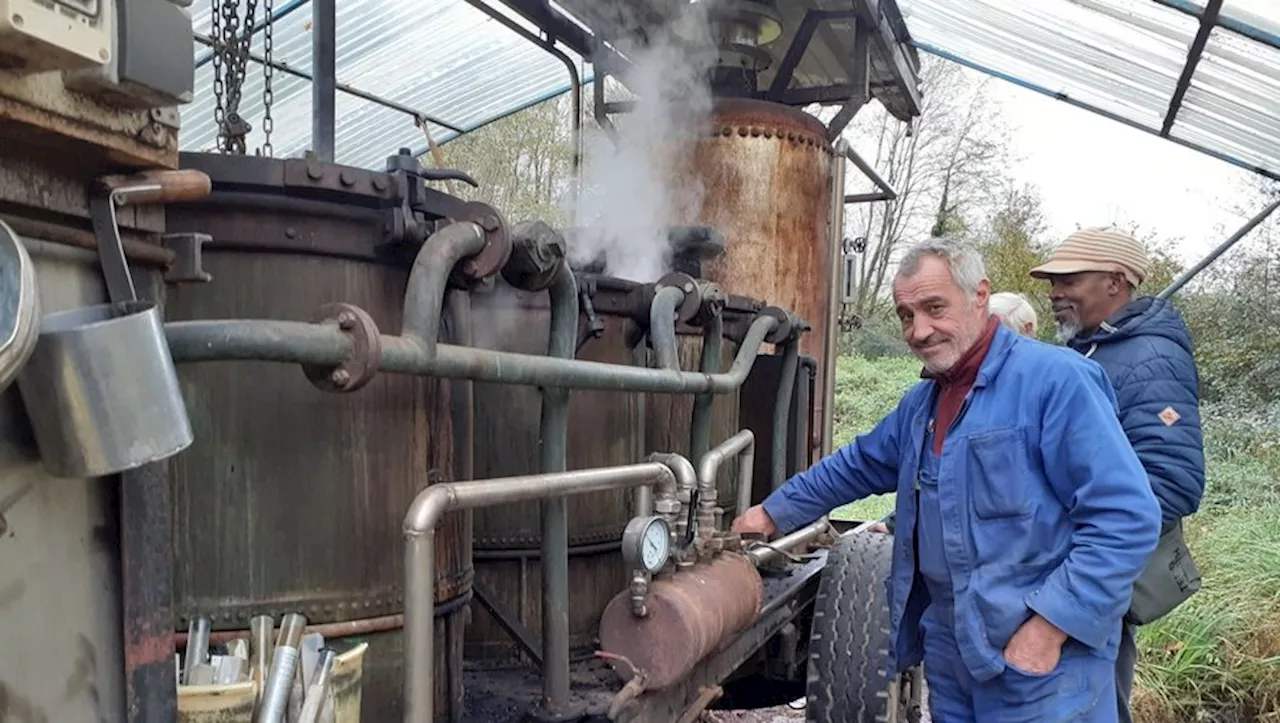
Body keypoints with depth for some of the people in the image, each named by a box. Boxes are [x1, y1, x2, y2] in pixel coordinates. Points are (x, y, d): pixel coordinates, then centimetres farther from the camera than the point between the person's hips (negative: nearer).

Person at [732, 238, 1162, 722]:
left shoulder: (1055, 380, -17)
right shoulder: (922, 401, 9)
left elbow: (1128, 519, -21)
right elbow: (856, 466, 23)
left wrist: (1048, 629, -22)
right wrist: (773, 514, 23)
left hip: (1041, 662, -7)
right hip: (948, 650, 7)